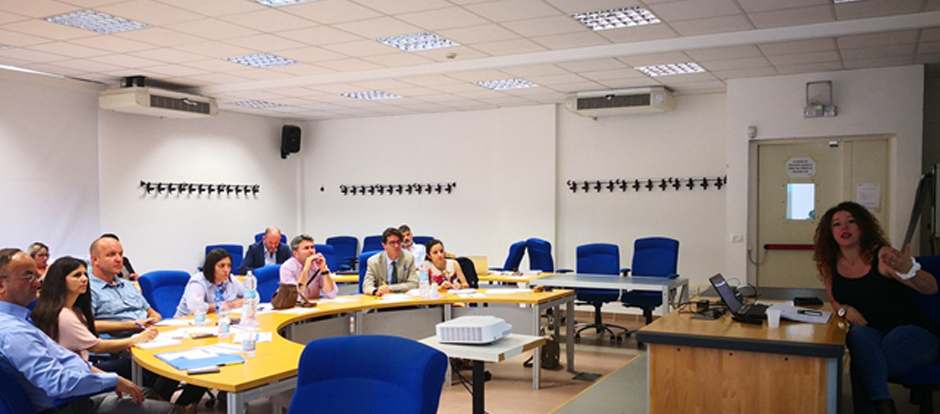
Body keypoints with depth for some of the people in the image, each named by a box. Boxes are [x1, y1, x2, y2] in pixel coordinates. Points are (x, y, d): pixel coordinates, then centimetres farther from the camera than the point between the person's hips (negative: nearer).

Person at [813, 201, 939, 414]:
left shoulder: (882, 256, -12)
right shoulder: (830, 265, 0)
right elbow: (835, 300, 15)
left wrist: (908, 269, -44)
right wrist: (845, 309, -10)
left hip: (913, 332, -3)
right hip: (871, 334, 3)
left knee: (863, 365, -33)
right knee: (859, 334, -34)